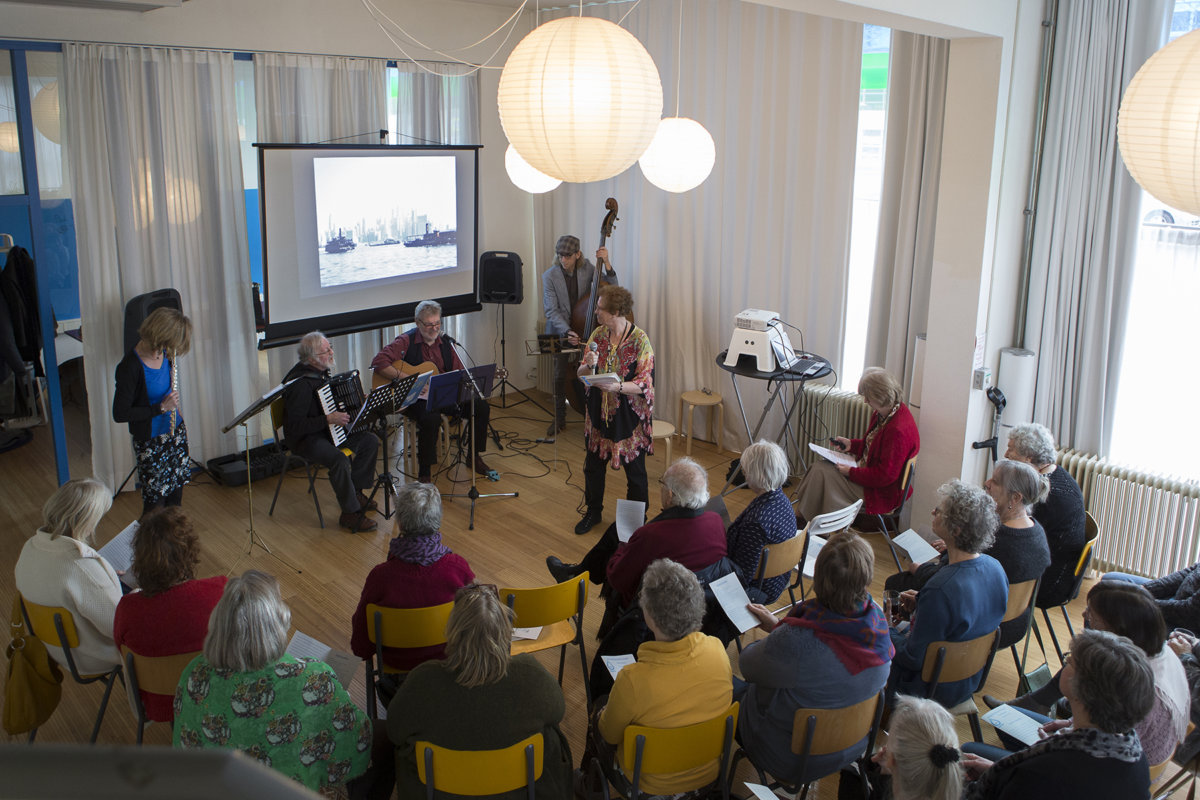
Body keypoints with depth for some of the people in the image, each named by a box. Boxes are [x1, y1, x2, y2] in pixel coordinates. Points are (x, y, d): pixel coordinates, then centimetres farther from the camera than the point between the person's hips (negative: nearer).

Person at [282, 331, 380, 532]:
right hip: (304, 438, -9)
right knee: (339, 459, -33)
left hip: (326, 430, 10)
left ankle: (355, 492, 13)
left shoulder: (322, 371, 4)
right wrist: (328, 419, -32)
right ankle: (350, 513, -19)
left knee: (370, 440, 1)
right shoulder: (300, 383, -26)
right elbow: (295, 426, -29)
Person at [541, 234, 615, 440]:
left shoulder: (587, 268, -4)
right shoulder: (550, 276, -12)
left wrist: (606, 264, -20)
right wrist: (567, 332, -30)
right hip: (561, 331, -1)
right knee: (560, 375, 0)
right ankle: (559, 420, 16)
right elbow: (551, 311, -16)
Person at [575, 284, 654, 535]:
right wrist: (588, 365, -21)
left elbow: (643, 385, -19)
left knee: (635, 470, 9)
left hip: (630, 416, -5)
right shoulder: (598, 335, 0)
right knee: (593, 465, 15)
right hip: (599, 414, 5)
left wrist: (617, 387, -35)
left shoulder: (640, 340, -16)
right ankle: (593, 512, 36)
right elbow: (581, 374, 1)